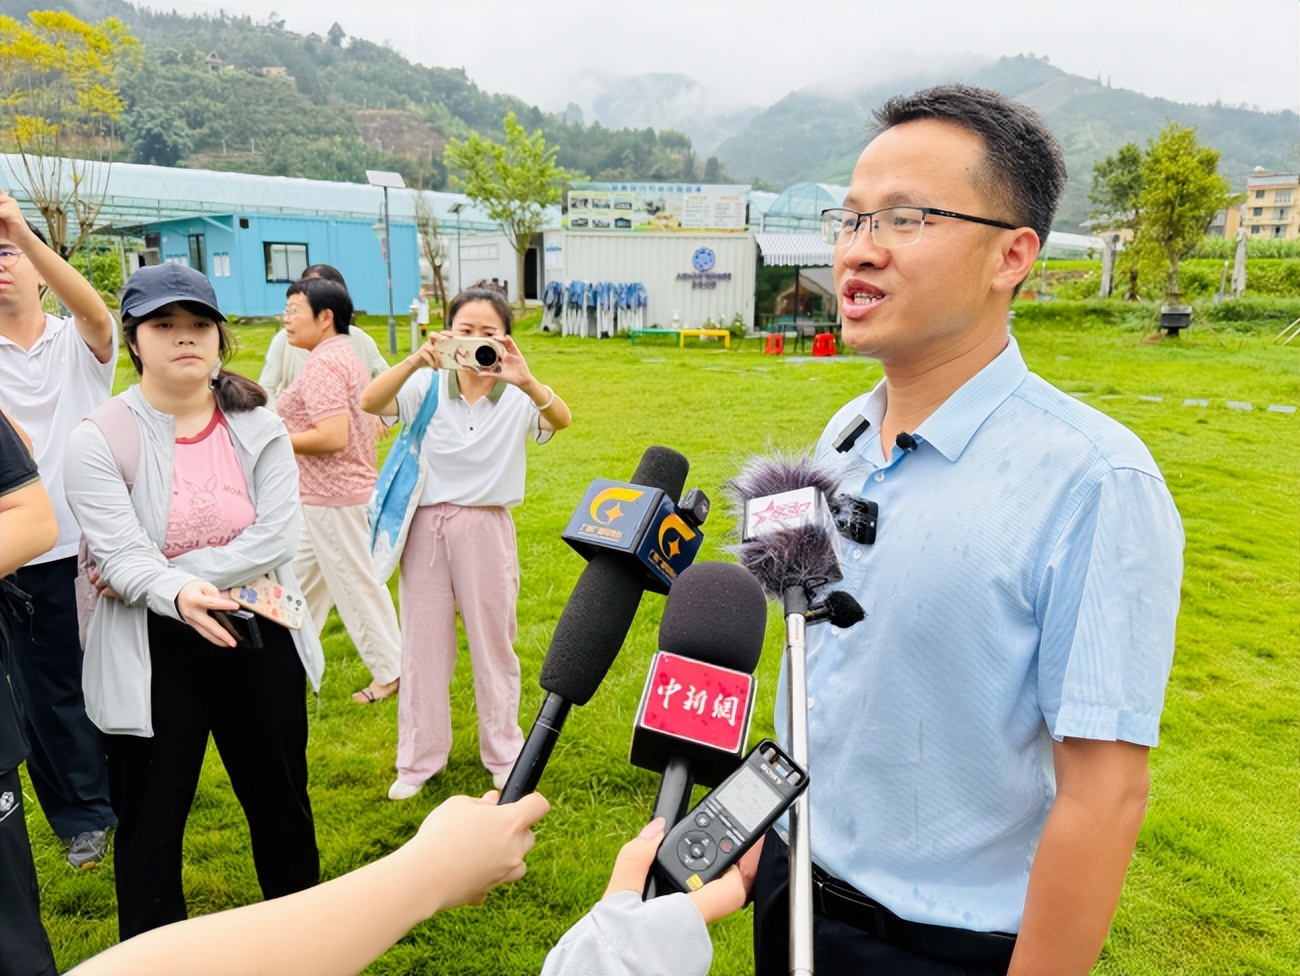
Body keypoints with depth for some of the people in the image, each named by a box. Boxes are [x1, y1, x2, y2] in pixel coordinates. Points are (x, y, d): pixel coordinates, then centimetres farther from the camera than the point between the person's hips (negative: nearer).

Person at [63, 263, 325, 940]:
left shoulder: (259, 429, -3)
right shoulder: (98, 443, -8)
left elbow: (275, 538, -13)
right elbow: (121, 557, -18)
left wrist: (167, 574, -19)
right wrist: (177, 595, -39)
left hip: (260, 640, 3)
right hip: (152, 655, -2)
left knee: (282, 807, 18)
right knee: (150, 827, 11)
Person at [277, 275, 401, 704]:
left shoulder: (322, 364, -19)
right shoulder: (345, 355, 12)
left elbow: (333, 436, -28)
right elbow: (370, 423, 17)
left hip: (334, 497, -10)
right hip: (324, 495, 10)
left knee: (356, 584, 2)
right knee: (300, 576, 21)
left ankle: (391, 672, 15)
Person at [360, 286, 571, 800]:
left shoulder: (517, 396, -7)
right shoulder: (427, 386, -5)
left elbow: (561, 419, -26)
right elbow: (369, 402, -22)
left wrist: (527, 381, -47)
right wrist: (414, 360, -40)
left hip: (486, 528, -1)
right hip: (426, 525, 1)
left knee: (494, 643, 13)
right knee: (423, 643, 12)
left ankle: (503, 754, 34)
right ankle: (419, 759, 31)